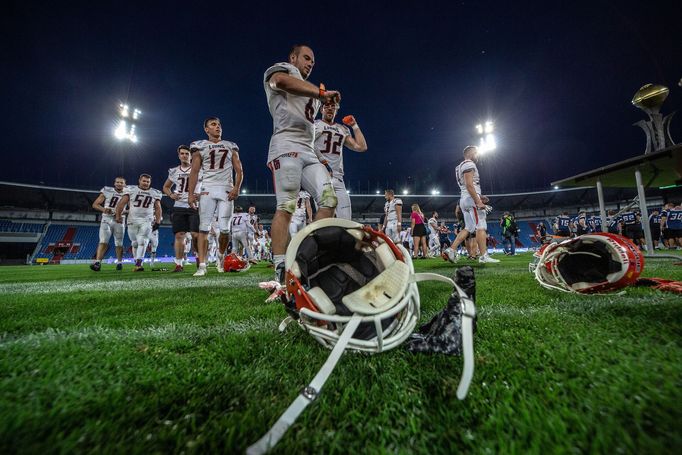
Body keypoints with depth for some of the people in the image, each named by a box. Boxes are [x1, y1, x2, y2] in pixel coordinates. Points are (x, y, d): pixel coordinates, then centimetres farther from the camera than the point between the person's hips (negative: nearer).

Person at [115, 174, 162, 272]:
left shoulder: (155, 193, 6)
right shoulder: (131, 190, 3)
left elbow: (158, 208, 10)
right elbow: (121, 203, 4)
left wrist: (158, 221, 3)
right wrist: (118, 215, -2)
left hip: (147, 221, -1)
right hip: (132, 220, 1)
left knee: (142, 241, -14)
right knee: (135, 243, 7)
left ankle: (138, 264, -20)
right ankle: (137, 262, 16)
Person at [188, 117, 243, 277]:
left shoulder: (231, 147, 15)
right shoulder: (200, 147, 11)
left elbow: (239, 171, 10)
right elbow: (194, 172, 8)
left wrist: (236, 188, -6)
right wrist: (191, 193, -2)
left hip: (227, 190, 1)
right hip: (208, 190, 0)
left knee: (225, 229, -5)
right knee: (204, 227, -6)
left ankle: (221, 256, 22)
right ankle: (202, 265, -3)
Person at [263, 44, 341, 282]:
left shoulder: (309, 92, 36)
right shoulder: (282, 69, 13)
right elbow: (282, 80, -15)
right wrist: (321, 92, -16)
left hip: (308, 151, 8)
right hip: (287, 146, -8)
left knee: (328, 200, -6)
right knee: (286, 206, -17)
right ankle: (281, 270, -17)